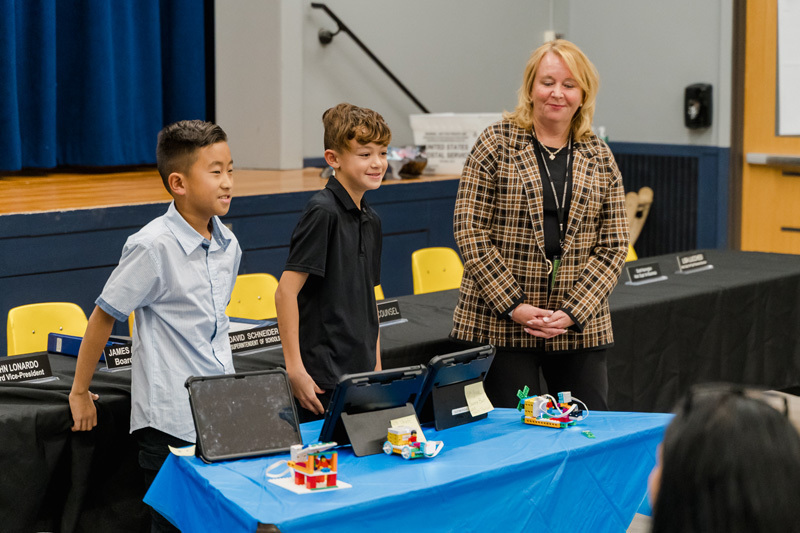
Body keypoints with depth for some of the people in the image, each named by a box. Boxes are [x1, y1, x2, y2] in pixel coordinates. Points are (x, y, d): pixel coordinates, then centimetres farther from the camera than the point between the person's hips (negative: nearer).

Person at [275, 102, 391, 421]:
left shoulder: (370, 221, 12)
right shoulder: (323, 212, -13)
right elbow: (286, 291, -17)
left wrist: (377, 367, 17)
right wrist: (295, 370, -19)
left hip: (361, 374, 8)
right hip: (322, 380, -8)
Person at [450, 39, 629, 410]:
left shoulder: (599, 158, 8)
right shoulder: (496, 144, -1)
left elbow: (613, 246, 5)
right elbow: (469, 230, -6)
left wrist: (573, 311, -8)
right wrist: (513, 305, -12)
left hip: (580, 327, 3)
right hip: (500, 327, -3)